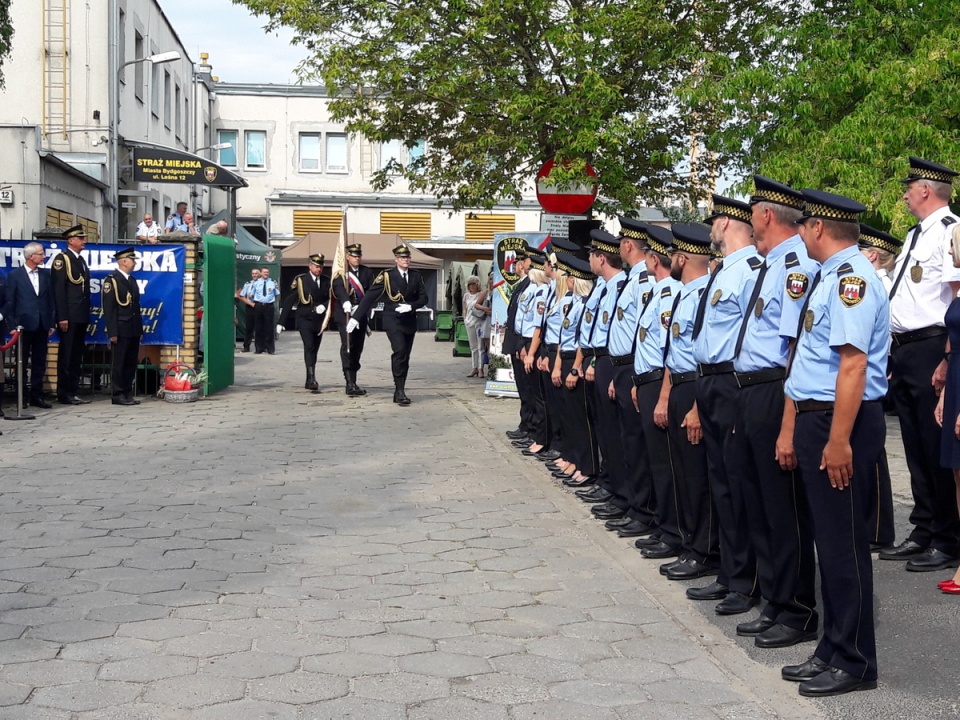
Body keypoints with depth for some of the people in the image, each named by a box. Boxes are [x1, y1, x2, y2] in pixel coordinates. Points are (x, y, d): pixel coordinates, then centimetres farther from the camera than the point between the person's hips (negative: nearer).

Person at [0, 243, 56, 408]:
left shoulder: (45, 274, 9)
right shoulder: (15, 275, -1)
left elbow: (51, 299, 9)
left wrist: (52, 323, 4)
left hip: (42, 325, 4)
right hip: (24, 325, -3)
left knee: (39, 363, 6)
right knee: (22, 363, 4)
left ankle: (37, 396, 11)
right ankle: (21, 397, 11)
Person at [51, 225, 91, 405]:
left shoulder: (81, 260, 18)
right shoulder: (62, 259, -7)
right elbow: (59, 290, -14)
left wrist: (87, 314, 13)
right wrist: (62, 317, -19)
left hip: (81, 316, 8)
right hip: (69, 316, -8)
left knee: (77, 355, 10)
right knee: (66, 355, -4)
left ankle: (73, 391, 15)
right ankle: (64, 393, 0)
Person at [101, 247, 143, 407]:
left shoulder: (132, 280, 17)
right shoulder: (111, 280, -7)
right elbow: (109, 309, -12)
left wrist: (140, 327, 14)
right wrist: (112, 332, -16)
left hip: (134, 330, 7)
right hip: (121, 331, -7)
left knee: (131, 363, 9)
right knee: (119, 363, -2)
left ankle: (128, 393, 15)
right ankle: (118, 395, 3)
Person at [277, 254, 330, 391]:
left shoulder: (327, 281, 6)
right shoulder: (300, 280, -3)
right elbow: (289, 301, -2)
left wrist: (324, 306, -14)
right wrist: (281, 322, -4)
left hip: (319, 321, 4)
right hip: (304, 320, -4)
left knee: (314, 350, 8)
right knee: (309, 347, -17)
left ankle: (309, 382, 16)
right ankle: (312, 379, -24)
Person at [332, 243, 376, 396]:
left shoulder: (367, 272, 11)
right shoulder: (340, 272, 0)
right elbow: (338, 288, -19)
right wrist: (345, 302, -39)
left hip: (361, 314, 4)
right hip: (344, 313, -4)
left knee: (358, 348, 7)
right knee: (347, 345, -15)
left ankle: (352, 382, 17)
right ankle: (350, 383, -21)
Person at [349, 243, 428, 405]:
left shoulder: (416, 276, 9)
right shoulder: (386, 276, -3)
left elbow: (423, 298, 7)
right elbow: (370, 297, -5)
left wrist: (411, 306, -14)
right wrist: (356, 317, -10)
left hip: (410, 321, 5)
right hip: (393, 320, -4)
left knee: (405, 357, 6)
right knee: (399, 351, -21)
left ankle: (399, 392, 15)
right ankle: (400, 391, -20)